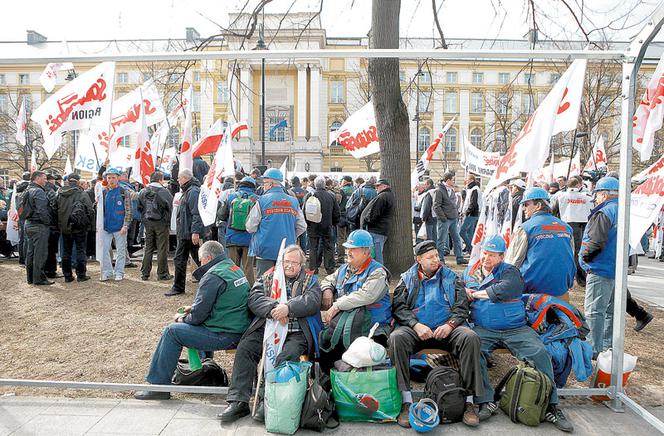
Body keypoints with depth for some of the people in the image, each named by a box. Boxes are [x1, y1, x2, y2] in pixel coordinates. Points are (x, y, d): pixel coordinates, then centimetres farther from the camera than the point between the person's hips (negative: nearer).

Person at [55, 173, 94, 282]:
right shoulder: (82, 194, -11)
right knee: (80, 251, 4)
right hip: (80, 228, -4)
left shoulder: (60, 195, 3)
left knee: (66, 251, 12)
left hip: (65, 227, 4)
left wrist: (61, 225, 15)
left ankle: (67, 275, 16)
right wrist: (89, 224, 3)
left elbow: (56, 210, 8)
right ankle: (81, 274, 7)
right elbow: (90, 210, -11)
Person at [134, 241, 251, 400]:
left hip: (224, 336, -9)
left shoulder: (213, 276, -16)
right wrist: (193, 308, 18)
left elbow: (198, 315, -16)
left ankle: (159, 385, 3)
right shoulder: (235, 269, 13)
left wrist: (183, 318, 5)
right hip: (240, 330, 10)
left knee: (172, 331, -3)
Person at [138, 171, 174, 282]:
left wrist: (144, 218, 17)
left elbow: (139, 207, 9)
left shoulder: (142, 192, 5)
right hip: (161, 223, -5)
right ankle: (162, 273, 5)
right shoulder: (164, 191, -11)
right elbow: (170, 206, -11)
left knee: (148, 248, 13)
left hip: (147, 223, 5)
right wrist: (168, 221, 2)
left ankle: (145, 273, 16)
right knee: (162, 249, 2)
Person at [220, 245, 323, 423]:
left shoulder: (310, 280, 15)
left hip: (296, 332, -2)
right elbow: (254, 298, 2)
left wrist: (288, 308, -20)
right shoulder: (267, 278, 19)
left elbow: (312, 302, -5)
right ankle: (238, 401, -16)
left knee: (286, 357, -30)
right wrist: (274, 308, -16)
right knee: (244, 348, -20)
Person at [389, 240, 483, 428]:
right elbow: (398, 307, 4)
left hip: (446, 329, 1)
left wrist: (450, 324, -11)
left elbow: (461, 307, 9)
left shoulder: (451, 277, 16)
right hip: (416, 329, 0)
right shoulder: (407, 279, 14)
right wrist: (416, 325, -13)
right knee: (396, 338, -32)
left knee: (470, 338, -30)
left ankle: (469, 400, -21)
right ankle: (407, 402, -28)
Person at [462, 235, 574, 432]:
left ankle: (551, 407, -7)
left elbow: (508, 289, -16)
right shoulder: (469, 271, 18)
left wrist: (475, 294, -8)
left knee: (540, 353, -20)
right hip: (483, 330, 1)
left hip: (516, 329, -1)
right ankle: (486, 402, -23)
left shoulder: (509, 271, 5)